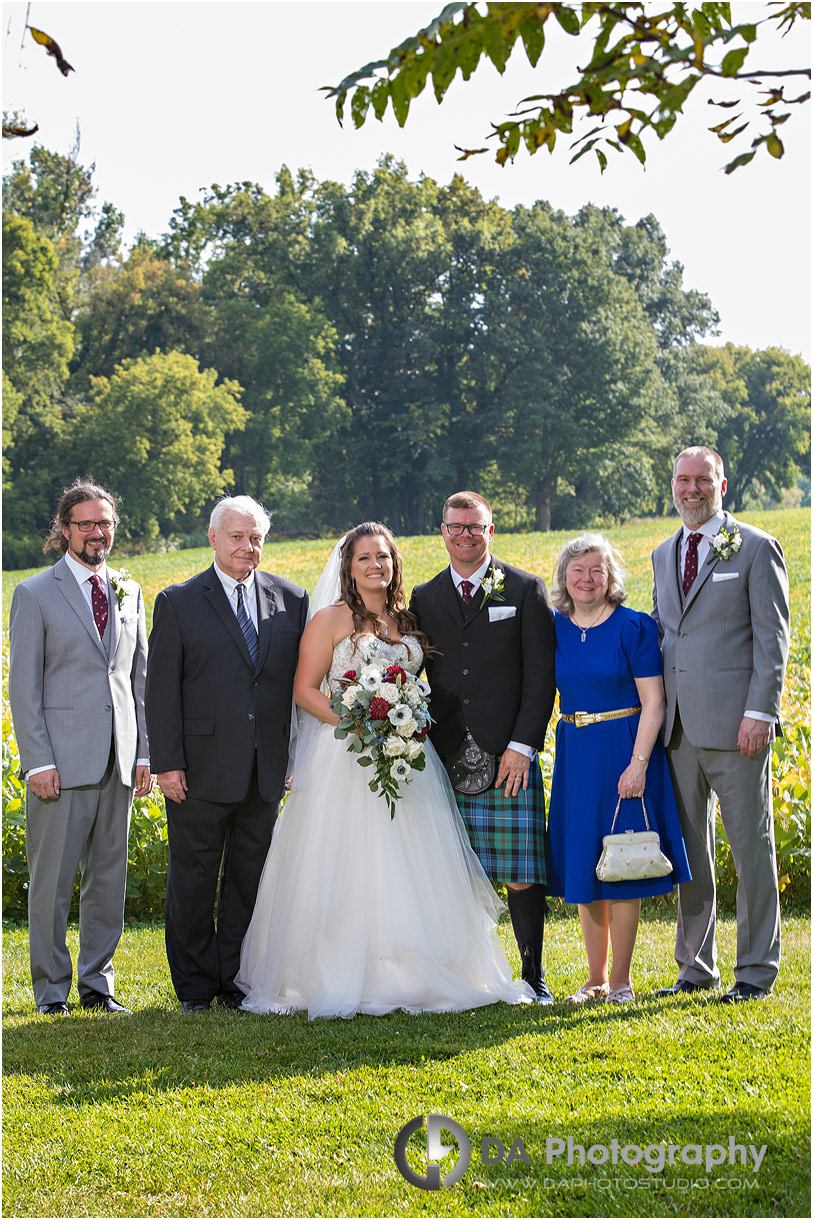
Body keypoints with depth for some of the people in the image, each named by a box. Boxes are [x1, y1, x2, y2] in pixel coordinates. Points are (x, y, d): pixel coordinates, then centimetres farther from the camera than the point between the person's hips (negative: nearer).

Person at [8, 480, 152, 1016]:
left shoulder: (129, 592, 13)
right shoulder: (35, 594, -1)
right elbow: (24, 687, -4)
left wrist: (144, 754, 8)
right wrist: (38, 762, -11)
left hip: (118, 765, 5)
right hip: (63, 763, -5)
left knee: (109, 880, 9)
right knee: (52, 882, 0)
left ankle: (98, 985, 19)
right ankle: (52, 992, 10)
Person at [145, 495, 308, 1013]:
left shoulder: (291, 600, 7)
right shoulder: (178, 602, 0)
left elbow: (300, 681, 8)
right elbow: (161, 690, -3)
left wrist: (297, 756, 3)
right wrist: (168, 763, -9)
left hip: (267, 770, 3)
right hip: (202, 769, -3)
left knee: (250, 877, 10)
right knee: (194, 877, 5)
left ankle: (236, 980, 20)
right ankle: (195, 985, 15)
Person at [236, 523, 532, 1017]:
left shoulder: (409, 623, 14)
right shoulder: (331, 619, -1)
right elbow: (305, 689, -6)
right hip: (344, 759, -5)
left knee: (409, 872, 3)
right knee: (346, 869, -5)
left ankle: (412, 978, 10)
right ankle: (341, 982, -1)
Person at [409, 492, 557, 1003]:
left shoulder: (526, 590, 5)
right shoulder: (423, 599, 14)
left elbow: (541, 677, 0)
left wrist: (522, 746, -9)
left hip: (510, 759, -2)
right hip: (446, 761, 3)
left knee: (523, 876, -2)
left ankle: (534, 975, 10)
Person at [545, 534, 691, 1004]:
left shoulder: (634, 626, -8)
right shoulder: (553, 628, 5)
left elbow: (653, 702, -10)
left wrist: (639, 763, -18)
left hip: (625, 751, -4)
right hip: (575, 753, 4)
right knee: (585, 866, 9)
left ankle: (621, 980, 9)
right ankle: (596, 979, 19)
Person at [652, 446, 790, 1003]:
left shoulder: (755, 548, -2)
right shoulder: (664, 555, 17)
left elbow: (773, 637, -6)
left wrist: (759, 712, -14)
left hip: (734, 723, -6)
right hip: (678, 724, 6)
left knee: (751, 845, -1)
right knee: (688, 847, 11)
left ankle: (757, 970, 7)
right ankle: (697, 965, 21)